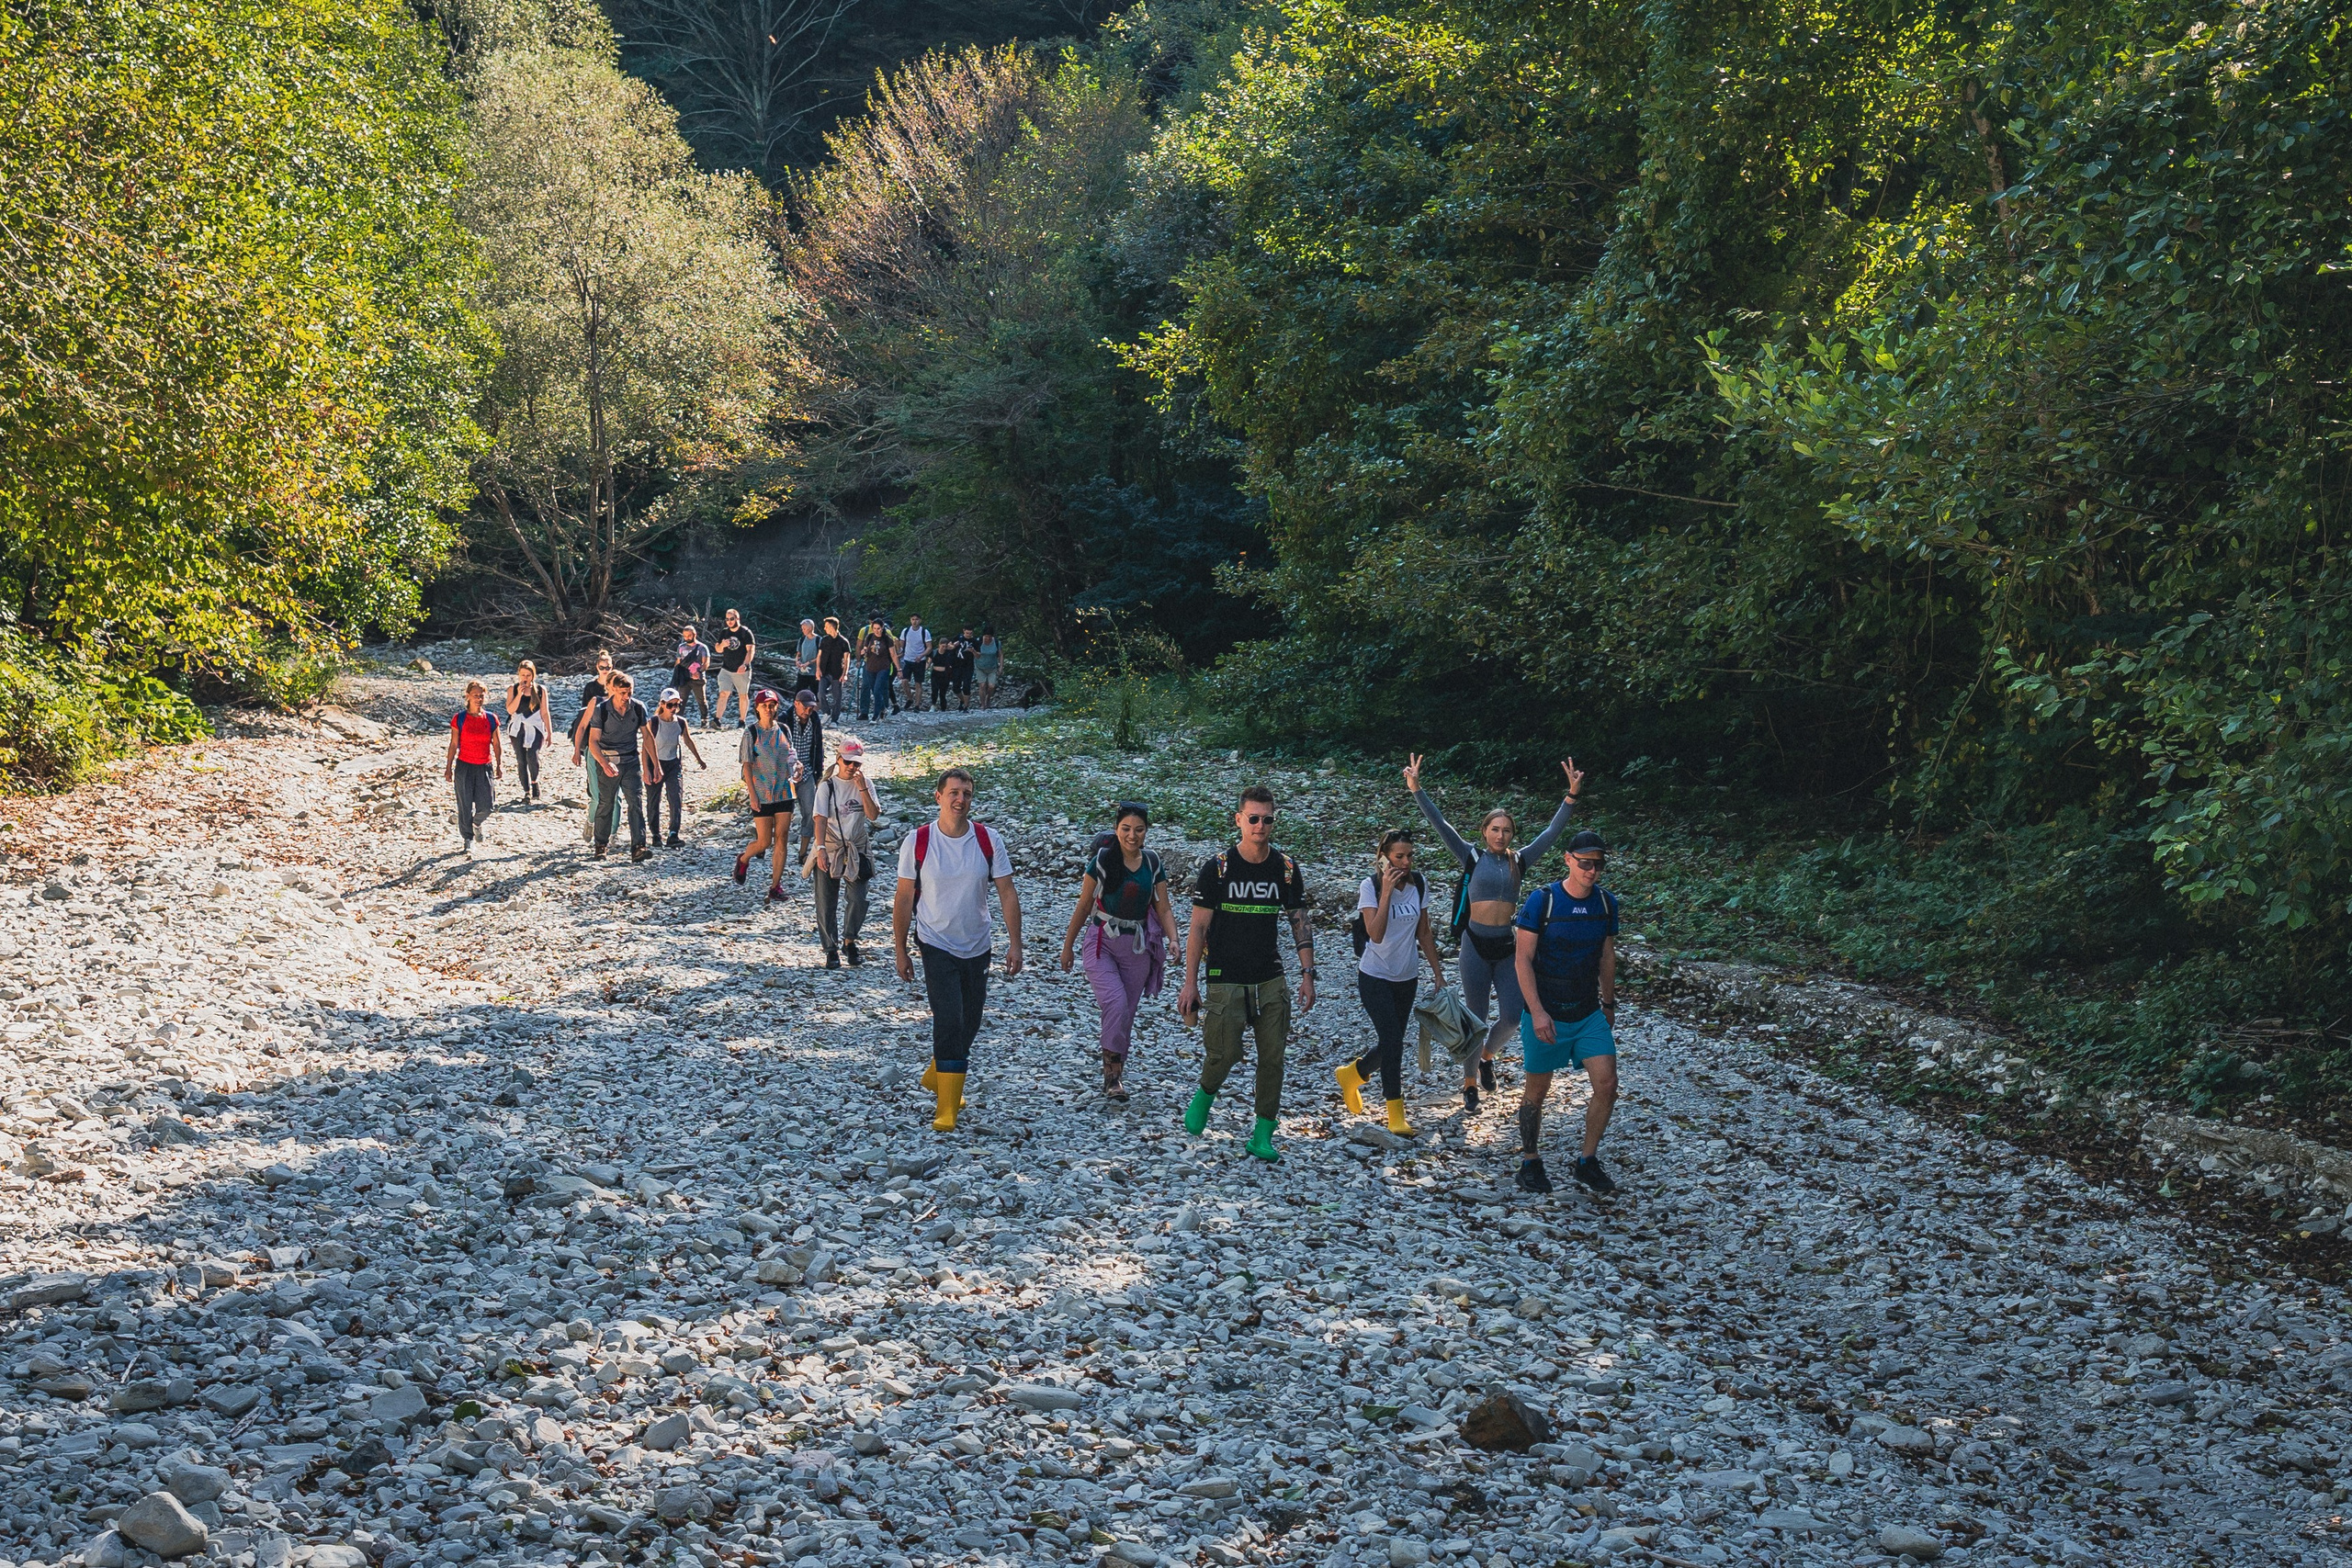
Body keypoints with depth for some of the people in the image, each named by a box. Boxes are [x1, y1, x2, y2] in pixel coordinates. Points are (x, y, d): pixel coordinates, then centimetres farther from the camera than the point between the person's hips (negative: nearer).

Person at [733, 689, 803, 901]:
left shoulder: (783, 730, 5)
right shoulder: (751, 732, -6)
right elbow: (747, 765, -6)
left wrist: (796, 768, -6)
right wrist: (752, 794, -12)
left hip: (784, 792, 3)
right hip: (761, 795, -3)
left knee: (781, 840, 0)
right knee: (764, 842, 1)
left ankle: (776, 886, 6)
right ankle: (743, 859, 33)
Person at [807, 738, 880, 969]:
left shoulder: (865, 784, 1)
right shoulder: (827, 786, -8)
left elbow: (873, 815, -10)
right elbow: (820, 819, -16)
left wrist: (862, 788, -18)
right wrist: (821, 849, -27)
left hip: (857, 850, 2)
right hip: (830, 850, -2)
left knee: (859, 900, 0)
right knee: (827, 902, 2)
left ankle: (849, 942, 23)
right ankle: (831, 950, 15)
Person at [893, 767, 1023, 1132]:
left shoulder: (988, 840, -4)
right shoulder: (917, 842, -9)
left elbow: (1007, 894, -1)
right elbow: (904, 898, -2)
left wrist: (1015, 945, -7)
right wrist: (900, 950, -2)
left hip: (977, 948, 4)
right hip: (936, 946, -4)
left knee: (969, 1024, 15)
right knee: (949, 1022, -15)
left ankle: (936, 1074, 42)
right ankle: (947, 1110, -10)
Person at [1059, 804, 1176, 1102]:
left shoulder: (1152, 864, 3)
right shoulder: (1102, 861, -6)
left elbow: (1163, 909, 5)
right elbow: (1083, 906, 0)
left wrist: (1173, 939, -12)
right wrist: (1068, 946, 5)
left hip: (1137, 948, 4)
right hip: (1102, 943, -4)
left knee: (1126, 1015, 9)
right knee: (1117, 1004, -22)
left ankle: (1115, 1074, 23)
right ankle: (1112, 1073, -13)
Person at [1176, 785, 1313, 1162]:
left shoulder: (1287, 869, 2)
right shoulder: (1217, 867, -6)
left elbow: (1300, 924, 10)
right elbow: (1198, 928, -4)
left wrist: (1307, 974, 2)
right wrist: (1190, 984, -6)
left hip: (1270, 980, 3)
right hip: (1225, 979, -3)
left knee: (1272, 1057, -1)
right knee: (1225, 1053, -6)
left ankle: (1262, 1136, 9)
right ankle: (1205, 1095, 26)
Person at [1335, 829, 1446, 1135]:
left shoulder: (1419, 884, -1)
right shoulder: (1370, 886, -15)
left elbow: (1424, 932, 9)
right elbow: (1375, 934, -26)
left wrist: (1438, 973, 9)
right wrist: (1386, 892, -28)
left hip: (1407, 977, 5)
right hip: (1375, 976, -5)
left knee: (1391, 1045, 11)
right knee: (1392, 1042, -12)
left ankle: (1351, 1074, 39)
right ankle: (1396, 1115, -3)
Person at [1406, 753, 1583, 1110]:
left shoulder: (1520, 861, 5)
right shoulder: (1472, 858, -1)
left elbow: (1553, 831, 2)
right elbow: (1440, 824, -8)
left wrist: (1571, 796, -7)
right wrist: (1416, 790, -18)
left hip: (1507, 946, 3)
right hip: (1476, 945, -3)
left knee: (1512, 1016, -3)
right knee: (1476, 1018, 3)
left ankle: (1487, 1055, 28)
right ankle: (1470, 1083, 18)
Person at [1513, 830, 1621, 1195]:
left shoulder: (1606, 902, 1)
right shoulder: (1542, 901, -13)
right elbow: (1524, 960, -13)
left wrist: (1609, 1004, 17)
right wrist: (1537, 1012, -19)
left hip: (1589, 1014, 4)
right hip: (1546, 1014, -4)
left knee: (1606, 1085, -5)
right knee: (1538, 1089, 8)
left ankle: (1588, 1162, 11)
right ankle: (1530, 1162, 25)